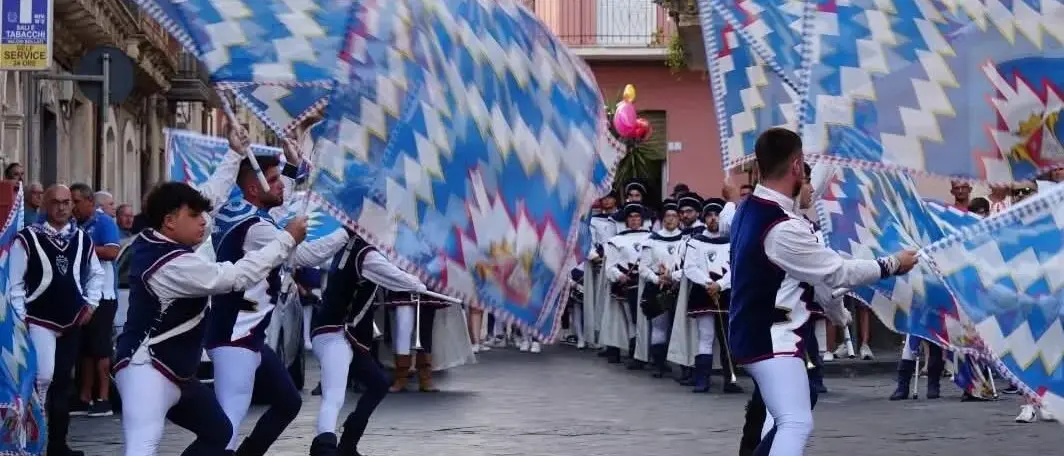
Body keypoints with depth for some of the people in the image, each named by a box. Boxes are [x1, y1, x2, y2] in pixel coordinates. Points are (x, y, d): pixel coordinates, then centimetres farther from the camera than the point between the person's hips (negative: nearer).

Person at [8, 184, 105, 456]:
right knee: (43, 377, -16)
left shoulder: (82, 239, 6)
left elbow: (96, 274, 20)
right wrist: (20, 318, -11)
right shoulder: (27, 238, -8)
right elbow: (14, 282, -6)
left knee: (62, 381, 9)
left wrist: (91, 304, 8)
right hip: (40, 320, -5)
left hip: (72, 321, 5)